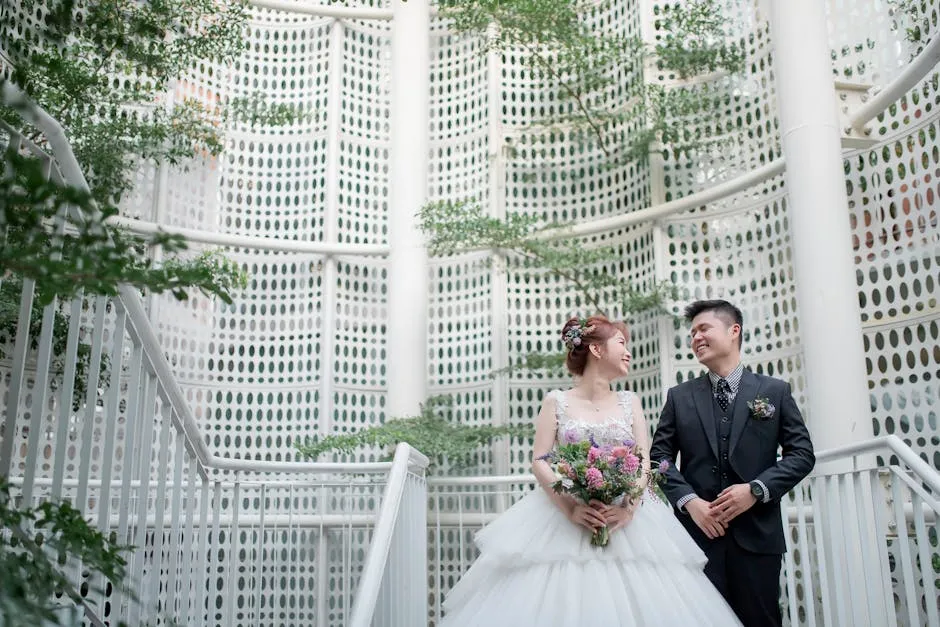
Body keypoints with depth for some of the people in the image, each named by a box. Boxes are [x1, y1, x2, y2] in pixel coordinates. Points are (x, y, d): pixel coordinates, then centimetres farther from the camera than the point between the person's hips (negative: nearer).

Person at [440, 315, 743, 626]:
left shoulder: (629, 402, 12)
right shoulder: (557, 401, 4)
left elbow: (644, 461, 4)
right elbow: (539, 461, -3)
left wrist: (629, 507, -13)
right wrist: (571, 508, -17)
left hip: (625, 519, 2)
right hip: (564, 519, -2)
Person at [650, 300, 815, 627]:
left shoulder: (775, 391, 7)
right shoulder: (679, 397, 9)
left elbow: (802, 453, 3)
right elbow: (659, 456, 6)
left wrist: (756, 489, -11)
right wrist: (689, 500, -9)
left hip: (757, 534, -1)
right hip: (699, 532, 1)